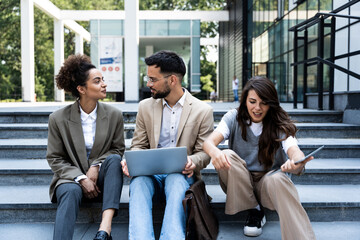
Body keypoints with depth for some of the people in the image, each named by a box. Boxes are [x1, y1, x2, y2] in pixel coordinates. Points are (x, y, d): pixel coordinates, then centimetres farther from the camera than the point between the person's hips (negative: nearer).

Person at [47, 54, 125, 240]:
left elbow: (118, 150, 6)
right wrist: (80, 178, -16)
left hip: (100, 178, 2)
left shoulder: (114, 115, 0)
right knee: (70, 191, -35)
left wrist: (96, 166, -14)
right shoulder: (58, 119, -3)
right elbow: (54, 159, 0)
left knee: (114, 159, -30)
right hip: (71, 177, -1)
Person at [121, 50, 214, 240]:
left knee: (176, 181, -37)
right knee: (138, 181, -33)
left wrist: (192, 162, -20)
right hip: (150, 173, 2)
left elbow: (204, 153, 5)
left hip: (181, 175, -2)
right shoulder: (145, 107, 12)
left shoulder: (203, 111, 3)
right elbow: (138, 145, 13)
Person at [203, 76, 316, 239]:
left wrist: (296, 163, -53)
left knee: (277, 179, -36)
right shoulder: (234, 118, -6)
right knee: (227, 156, -29)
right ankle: (254, 211, -11)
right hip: (239, 182, 2)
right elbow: (208, 142, -21)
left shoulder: (279, 125, -8)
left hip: (269, 179, -1)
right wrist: (214, 152, -48)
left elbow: (294, 151, -26)